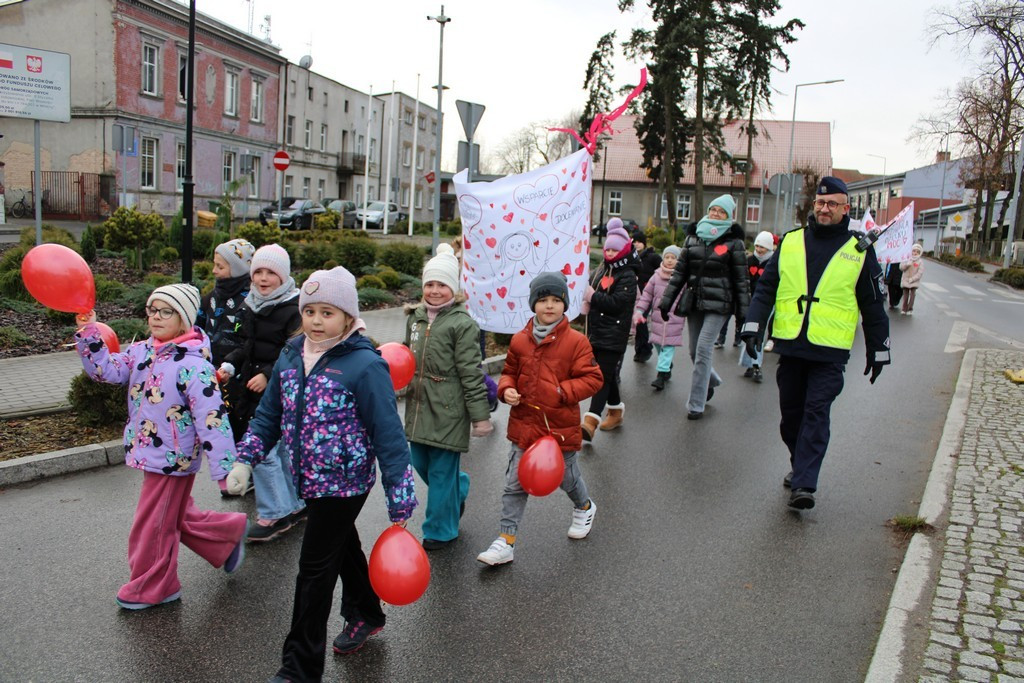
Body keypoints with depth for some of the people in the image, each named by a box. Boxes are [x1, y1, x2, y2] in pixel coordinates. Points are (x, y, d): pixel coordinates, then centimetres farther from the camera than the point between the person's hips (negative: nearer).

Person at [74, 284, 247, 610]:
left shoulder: (193, 365, -24)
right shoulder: (143, 351, 3)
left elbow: (211, 418, -26)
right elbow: (107, 369, 3)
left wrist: (225, 468, -27)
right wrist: (89, 332, -10)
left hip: (173, 460, -8)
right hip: (151, 455, 9)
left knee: (152, 525, 7)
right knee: (180, 518, 23)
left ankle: (150, 588, 27)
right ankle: (230, 533, 41)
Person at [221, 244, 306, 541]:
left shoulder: (293, 308, -15)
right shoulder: (252, 305, 11)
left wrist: (268, 375, -23)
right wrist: (230, 365, 5)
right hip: (253, 387, 8)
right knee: (282, 448, 17)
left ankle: (274, 515, 8)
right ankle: (297, 505, 31)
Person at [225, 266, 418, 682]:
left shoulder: (365, 365, -20)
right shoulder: (290, 356, 0)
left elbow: (388, 434, -19)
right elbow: (269, 414, 11)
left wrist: (400, 502, -18)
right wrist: (245, 459, 1)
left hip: (345, 482, -7)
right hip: (308, 479, 7)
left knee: (315, 569, 2)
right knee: (343, 546, 25)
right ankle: (365, 615, 50)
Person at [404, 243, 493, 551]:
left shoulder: (462, 323, -12)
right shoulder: (415, 316, 9)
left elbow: (471, 373, -13)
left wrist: (480, 416, -12)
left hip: (448, 409, -7)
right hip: (419, 405, 7)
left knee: (441, 470, 2)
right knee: (420, 463, 16)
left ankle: (441, 530, 20)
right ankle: (459, 488, 44)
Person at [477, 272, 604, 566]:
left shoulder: (575, 341, -11)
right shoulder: (520, 340, -1)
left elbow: (592, 378, -10)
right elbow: (509, 372, 13)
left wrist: (562, 392, -22)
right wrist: (506, 389, -8)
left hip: (561, 427, -2)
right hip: (524, 424, 3)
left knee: (566, 477, 18)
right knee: (515, 484, 2)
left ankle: (584, 508, 51)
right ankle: (505, 542, 9)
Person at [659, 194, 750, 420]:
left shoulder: (733, 242, 1)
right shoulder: (693, 238, 11)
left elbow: (741, 279, 0)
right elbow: (679, 272, 12)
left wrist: (743, 312, -3)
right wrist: (666, 301, 8)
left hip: (718, 304, -4)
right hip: (694, 302, 5)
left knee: (702, 350, -11)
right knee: (694, 352, 10)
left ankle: (696, 404, -2)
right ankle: (711, 380, 41)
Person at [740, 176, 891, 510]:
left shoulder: (859, 251, 4)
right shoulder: (790, 242, 9)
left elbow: (873, 304, 10)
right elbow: (765, 288, 9)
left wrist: (878, 350, 11)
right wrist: (754, 326, -3)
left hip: (829, 351, -3)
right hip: (789, 345, 3)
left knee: (816, 414, -10)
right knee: (791, 413, 11)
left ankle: (804, 485, -10)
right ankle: (800, 467, 31)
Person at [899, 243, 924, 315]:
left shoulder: (920, 261, -6)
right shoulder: (907, 260, 2)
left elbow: (920, 272, -12)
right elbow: (901, 267, -6)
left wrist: (912, 279, -20)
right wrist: (907, 264, -24)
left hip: (914, 282, -2)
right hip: (905, 280, 2)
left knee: (912, 294, 0)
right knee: (905, 295, 9)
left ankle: (910, 309, 7)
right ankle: (904, 309, 18)